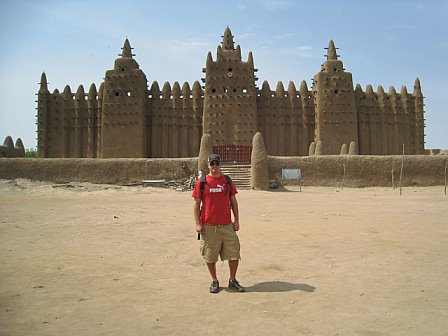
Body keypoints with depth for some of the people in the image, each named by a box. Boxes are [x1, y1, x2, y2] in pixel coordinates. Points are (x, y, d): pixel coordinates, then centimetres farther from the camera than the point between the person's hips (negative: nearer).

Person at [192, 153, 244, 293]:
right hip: (208, 226, -2)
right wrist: (198, 224, -6)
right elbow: (196, 203, -1)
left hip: (227, 225, 2)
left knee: (234, 253, 4)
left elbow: (233, 201, 10)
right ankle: (214, 281, 26)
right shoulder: (202, 182, -1)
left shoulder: (227, 180, 7)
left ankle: (232, 281, 22)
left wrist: (236, 220, 6)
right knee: (210, 256, 7)